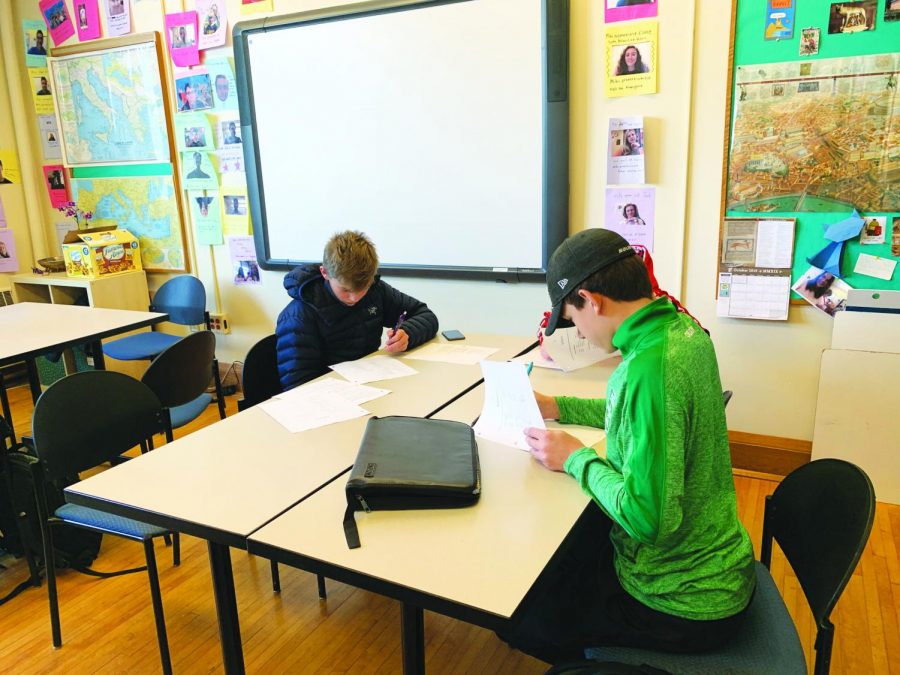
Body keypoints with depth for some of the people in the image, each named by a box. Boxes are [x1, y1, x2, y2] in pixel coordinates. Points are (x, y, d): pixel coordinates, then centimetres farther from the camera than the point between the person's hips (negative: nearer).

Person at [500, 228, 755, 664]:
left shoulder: (651, 368, -32)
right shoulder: (683, 330, -2)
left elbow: (647, 518, -32)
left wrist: (576, 458, -16)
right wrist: (557, 407, 11)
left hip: (682, 602, -8)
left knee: (515, 616, 4)